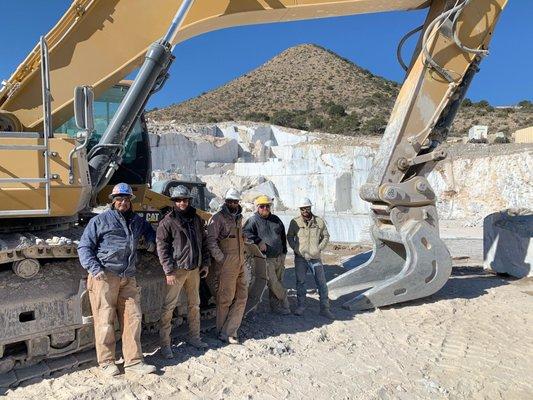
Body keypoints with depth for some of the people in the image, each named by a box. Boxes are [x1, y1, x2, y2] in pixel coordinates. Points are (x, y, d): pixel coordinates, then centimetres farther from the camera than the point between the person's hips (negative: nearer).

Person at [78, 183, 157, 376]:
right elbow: (84, 246, 0)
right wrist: (94, 268, -13)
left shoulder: (137, 221, 17)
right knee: (105, 320, 1)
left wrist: (151, 243, 19)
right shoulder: (100, 221, 2)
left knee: (133, 318, 4)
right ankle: (106, 361, 17)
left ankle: (133, 361, 14)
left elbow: (149, 230, 39)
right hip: (104, 277, -4)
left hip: (128, 279, 5)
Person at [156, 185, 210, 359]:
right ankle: (165, 343, 9)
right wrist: (169, 271, -15)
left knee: (194, 305, 15)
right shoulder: (167, 222, -7)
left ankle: (194, 338, 29)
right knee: (168, 307, -2)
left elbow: (204, 242, 16)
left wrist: (205, 263, 10)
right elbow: (162, 247, -10)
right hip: (176, 270, -5)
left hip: (194, 269, 6)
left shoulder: (197, 220, 9)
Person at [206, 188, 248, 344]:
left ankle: (229, 331, 15)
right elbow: (211, 241, -13)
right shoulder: (218, 218, -7)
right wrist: (221, 259, -16)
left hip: (240, 264, 8)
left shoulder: (238, 218, 15)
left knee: (241, 297, 7)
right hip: (226, 265, -8)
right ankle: (224, 333, 14)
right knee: (225, 299, 0)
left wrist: (242, 256, 15)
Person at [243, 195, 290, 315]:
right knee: (273, 284, -6)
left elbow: (283, 236, 21)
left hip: (279, 258, 6)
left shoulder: (276, 219, 15)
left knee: (277, 283, 11)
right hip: (266, 259, -6)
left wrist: (283, 253, 17)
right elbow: (245, 232, -21)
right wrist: (258, 241, -27)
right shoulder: (253, 220, -4)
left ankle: (276, 306, 23)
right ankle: (285, 304, 12)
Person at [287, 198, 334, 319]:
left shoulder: (319, 221, 3)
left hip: (315, 257, 0)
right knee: (300, 282, 8)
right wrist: (296, 249, -6)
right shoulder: (295, 222, 1)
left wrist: (319, 248, -3)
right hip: (300, 257, 0)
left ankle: (324, 308, 11)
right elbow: (289, 237, 8)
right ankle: (301, 306, 22)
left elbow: (326, 236, 10)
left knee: (322, 283, 2)